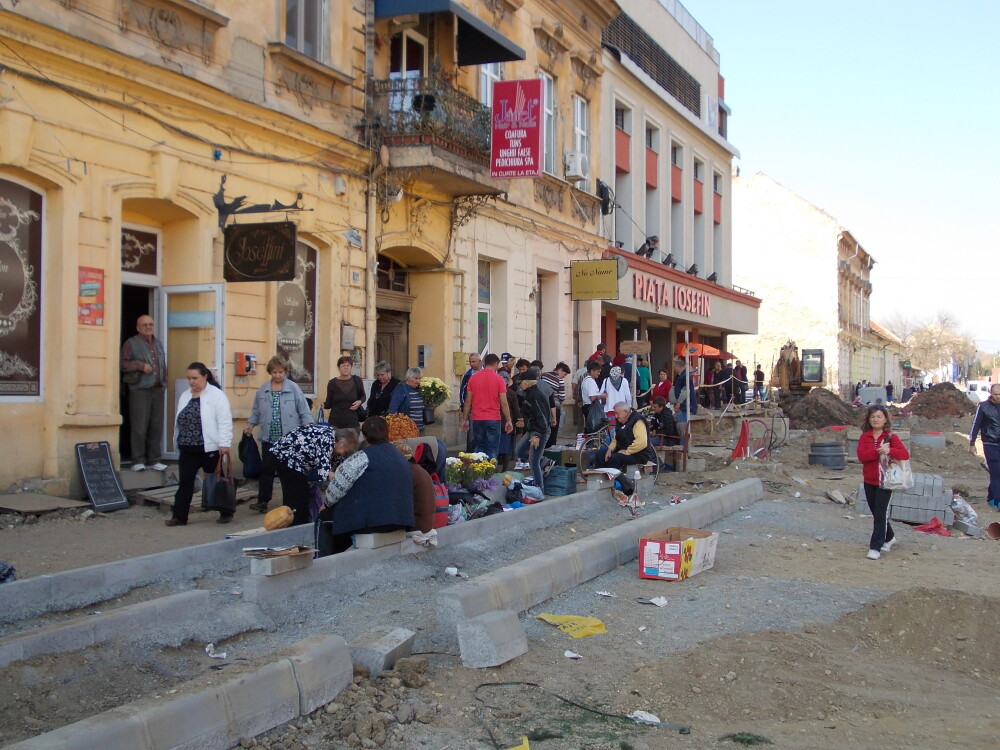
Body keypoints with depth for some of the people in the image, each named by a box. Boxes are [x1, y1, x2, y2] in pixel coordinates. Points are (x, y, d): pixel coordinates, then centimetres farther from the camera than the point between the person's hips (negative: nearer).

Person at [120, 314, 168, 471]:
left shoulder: (158, 343, 20)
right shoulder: (131, 343, 2)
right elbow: (123, 364, -6)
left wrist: (164, 383, 15)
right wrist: (140, 365, -15)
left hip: (157, 390, 6)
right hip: (140, 391, -6)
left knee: (156, 427, 5)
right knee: (139, 427, -8)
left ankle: (153, 460, 11)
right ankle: (137, 461, -3)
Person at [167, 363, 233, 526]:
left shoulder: (216, 395, -10)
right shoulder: (185, 396, 12)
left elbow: (225, 421, -15)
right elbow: (179, 422, 17)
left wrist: (224, 443, -20)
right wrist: (178, 443, 17)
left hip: (209, 448, -6)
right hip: (187, 449, 6)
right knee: (185, 483, 5)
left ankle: (226, 513, 20)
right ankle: (179, 516, 10)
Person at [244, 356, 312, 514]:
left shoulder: (293, 388, -2)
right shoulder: (263, 390, 8)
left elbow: (304, 410, -2)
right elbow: (256, 411, 17)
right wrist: (250, 425, 6)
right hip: (269, 438, 3)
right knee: (267, 469, 2)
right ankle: (263, 501, 8)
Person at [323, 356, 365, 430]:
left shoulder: (357, 381, 1)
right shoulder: (332, 383, 0)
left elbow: (363, 396, 17)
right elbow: (329, 404, 6)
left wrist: (360, 402, -4)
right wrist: (324, 405, -16)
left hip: (352, 422, 0)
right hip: (335, 422, 0)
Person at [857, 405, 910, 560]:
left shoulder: (891, 437, -4)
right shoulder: (864, 437, 4)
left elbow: (905, 454, -15)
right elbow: (861, 456, -11)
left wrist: (889, 451, -32)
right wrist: (878, 451, -24)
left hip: (885, 481, -4)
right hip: (869, 482, 4)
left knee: (880, 514, -9)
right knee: (876, 513, 16)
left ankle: (875, 548, -9)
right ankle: (889, 538, 38)